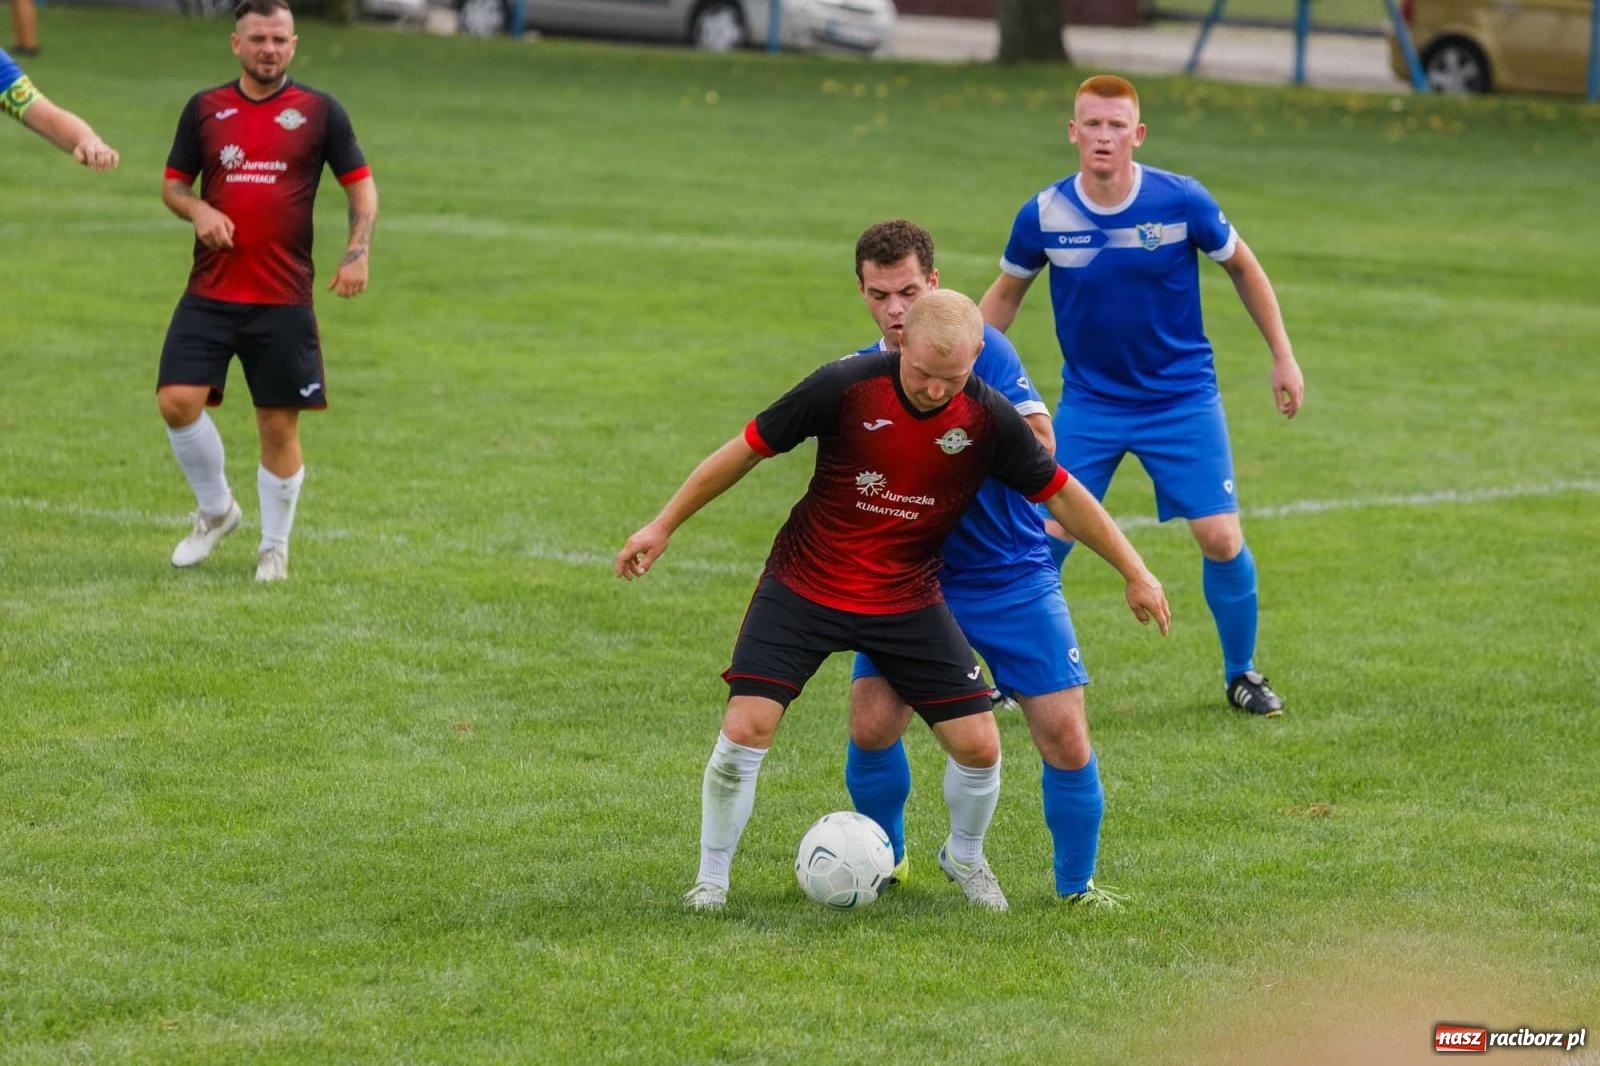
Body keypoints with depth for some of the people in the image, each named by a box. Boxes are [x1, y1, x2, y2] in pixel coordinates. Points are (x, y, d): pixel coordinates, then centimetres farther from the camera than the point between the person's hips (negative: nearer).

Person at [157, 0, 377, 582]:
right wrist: (198, 210, -9)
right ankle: (216, 509, 13)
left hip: (285, 299, -2)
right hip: (209, 293, 2)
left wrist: (357, 252, -9)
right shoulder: (204, 109, 7)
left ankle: (274, 545, 19)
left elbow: (361, 184, 6)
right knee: (178, 402, -12)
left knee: (280, 426, 1)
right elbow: (172, 184, 14)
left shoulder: (319, 112, 2)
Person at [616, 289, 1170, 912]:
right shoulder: (846, 387, -19)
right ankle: (712, 877, 7)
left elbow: (1060, 493, 1)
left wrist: (1135, 572, 2)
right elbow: (747, 449, -8)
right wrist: (664, 525, -3)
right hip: (803, 586, -2)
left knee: (979, 745, -5)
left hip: (908, 599, 2)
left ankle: (966, 859, 27)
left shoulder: (988, 418, -13)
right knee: (745, 729, -15)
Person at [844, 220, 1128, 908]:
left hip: (1015, 579, -2)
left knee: (1066, 739, -7)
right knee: (871, 724, -11)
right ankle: (883, 859, 16)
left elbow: (1041, 445, -16)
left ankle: (1077, 883, 13)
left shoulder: (979, 350, -9)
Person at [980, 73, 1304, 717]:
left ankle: (1241, 674, 17)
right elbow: (1006, 293, 7)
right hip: (1088, 404, 1)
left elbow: (1242, 268, 2)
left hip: (1182, 399, -1)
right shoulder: (1044, 215, -12)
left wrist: (1283, 357, 4)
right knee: (1045, 539, -6)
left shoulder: (1182, 201, -15)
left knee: (1221, 540, -5)